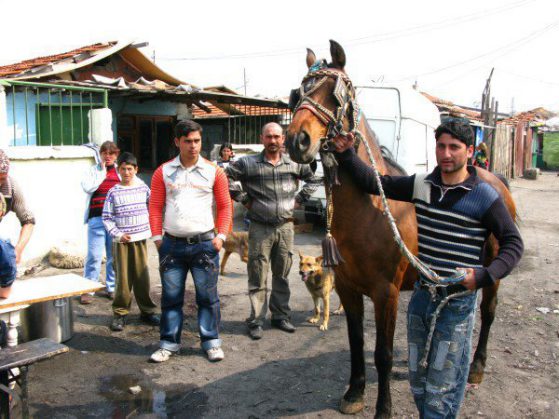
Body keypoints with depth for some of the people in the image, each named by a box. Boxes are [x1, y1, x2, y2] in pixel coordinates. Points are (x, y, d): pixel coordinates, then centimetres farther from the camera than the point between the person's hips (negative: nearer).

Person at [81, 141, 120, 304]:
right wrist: (102, 172, -5)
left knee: (114, 255, 7)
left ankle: (112, 288, 19)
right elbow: (87, 187, -10)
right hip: (97, 218, -2)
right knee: (94, 255, -3)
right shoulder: (93, 170, 7)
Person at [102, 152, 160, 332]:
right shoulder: (113, 192, -1)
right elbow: (107, 217, -1)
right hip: (121, 240, -1)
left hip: (140, 238, 1)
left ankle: (147, 311, 18)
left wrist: (150, 228, 2)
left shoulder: (143, 188, 4)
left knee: (142, 276, 6)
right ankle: (119, 313, 14)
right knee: (123, 278, 1)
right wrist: (117, 234, -11)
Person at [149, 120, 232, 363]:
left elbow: (224, 206, 5)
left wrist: (221, 236, -4)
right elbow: (155, 207, 6)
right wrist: (157, 236, -2)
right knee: (171, 297, 10)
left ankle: (211, 342, 20)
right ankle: (169, 343, 23)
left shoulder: (214, 172, 2)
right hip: (171, 244, 1)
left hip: (204, 243, -1)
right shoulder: (163, 172, 4)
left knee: (207, 297, 7)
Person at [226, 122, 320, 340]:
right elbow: (226, 177, -7)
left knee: (282, 275, 13)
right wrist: (244, 199, -8)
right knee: (258, 277, 2)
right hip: (260, 228, -3)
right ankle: (256, 321, 12)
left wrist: (299, 199, 7)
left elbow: (313, 179, 18)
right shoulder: (248, 163, -4)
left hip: (285, 226, 3)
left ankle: (280, 316, 27)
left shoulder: (295, 163, 5)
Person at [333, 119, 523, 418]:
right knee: (418, 379, 21)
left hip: (457, 301, -5)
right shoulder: (421, 185, 1)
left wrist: (485, 276, -23)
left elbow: (513, 243, -8)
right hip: (422, 295, 5)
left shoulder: (485, 196, -12)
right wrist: (347, 155, -6)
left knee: (441, 388, 5)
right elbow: (374, 183, 6)